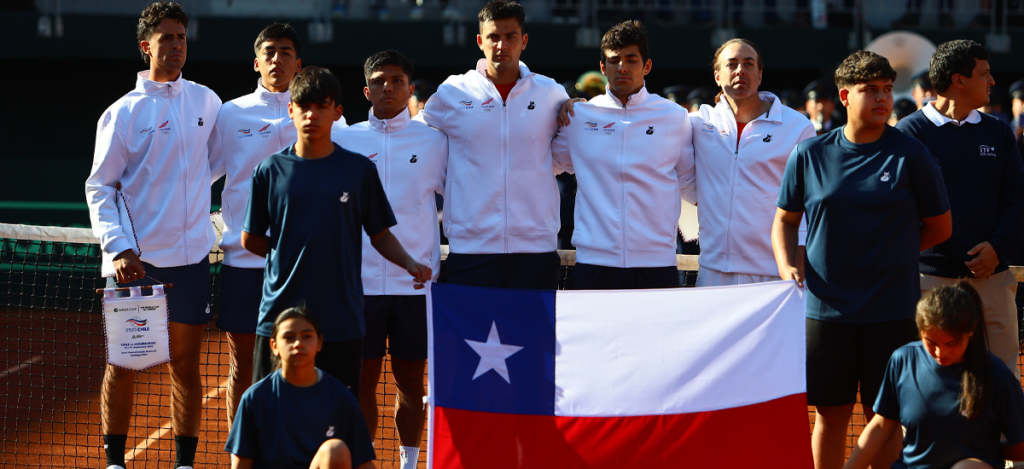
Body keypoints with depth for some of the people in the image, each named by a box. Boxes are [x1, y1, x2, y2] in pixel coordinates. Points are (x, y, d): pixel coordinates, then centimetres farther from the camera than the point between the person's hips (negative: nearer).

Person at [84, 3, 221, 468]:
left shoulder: (206, 101, 8)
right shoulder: (123, 112, -2)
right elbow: (99, 188, -3)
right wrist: (119, 248, -13)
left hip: (190, 256, 3)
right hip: (135, 259, -3)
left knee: (186, 364, 5)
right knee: (123, 363, 1)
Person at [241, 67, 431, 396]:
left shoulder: (359, 170, 4)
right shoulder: (271, 171, 4)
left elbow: (380, 234, 8)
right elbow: (250, 240, 12)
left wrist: (409, 263, -8)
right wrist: (292, 253, 8)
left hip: (342, 322, 0)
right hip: (279, 317, 0)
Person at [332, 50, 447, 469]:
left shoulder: (433, 142, 5)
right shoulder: (344, 140, 7)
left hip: (415, 281, 0)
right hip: (359, 281, 0)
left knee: (410, 379, 5)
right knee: (363, 379, 2)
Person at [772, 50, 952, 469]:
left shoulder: (911, 156, -2)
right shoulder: (809, 155, 3)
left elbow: (939, 227, 7)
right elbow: (785, 219, 12)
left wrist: (890, 255, 4)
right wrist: (786, 265, -4)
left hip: (892, 311, -2)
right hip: (826, 306, 2)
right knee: (830, 414, 8)